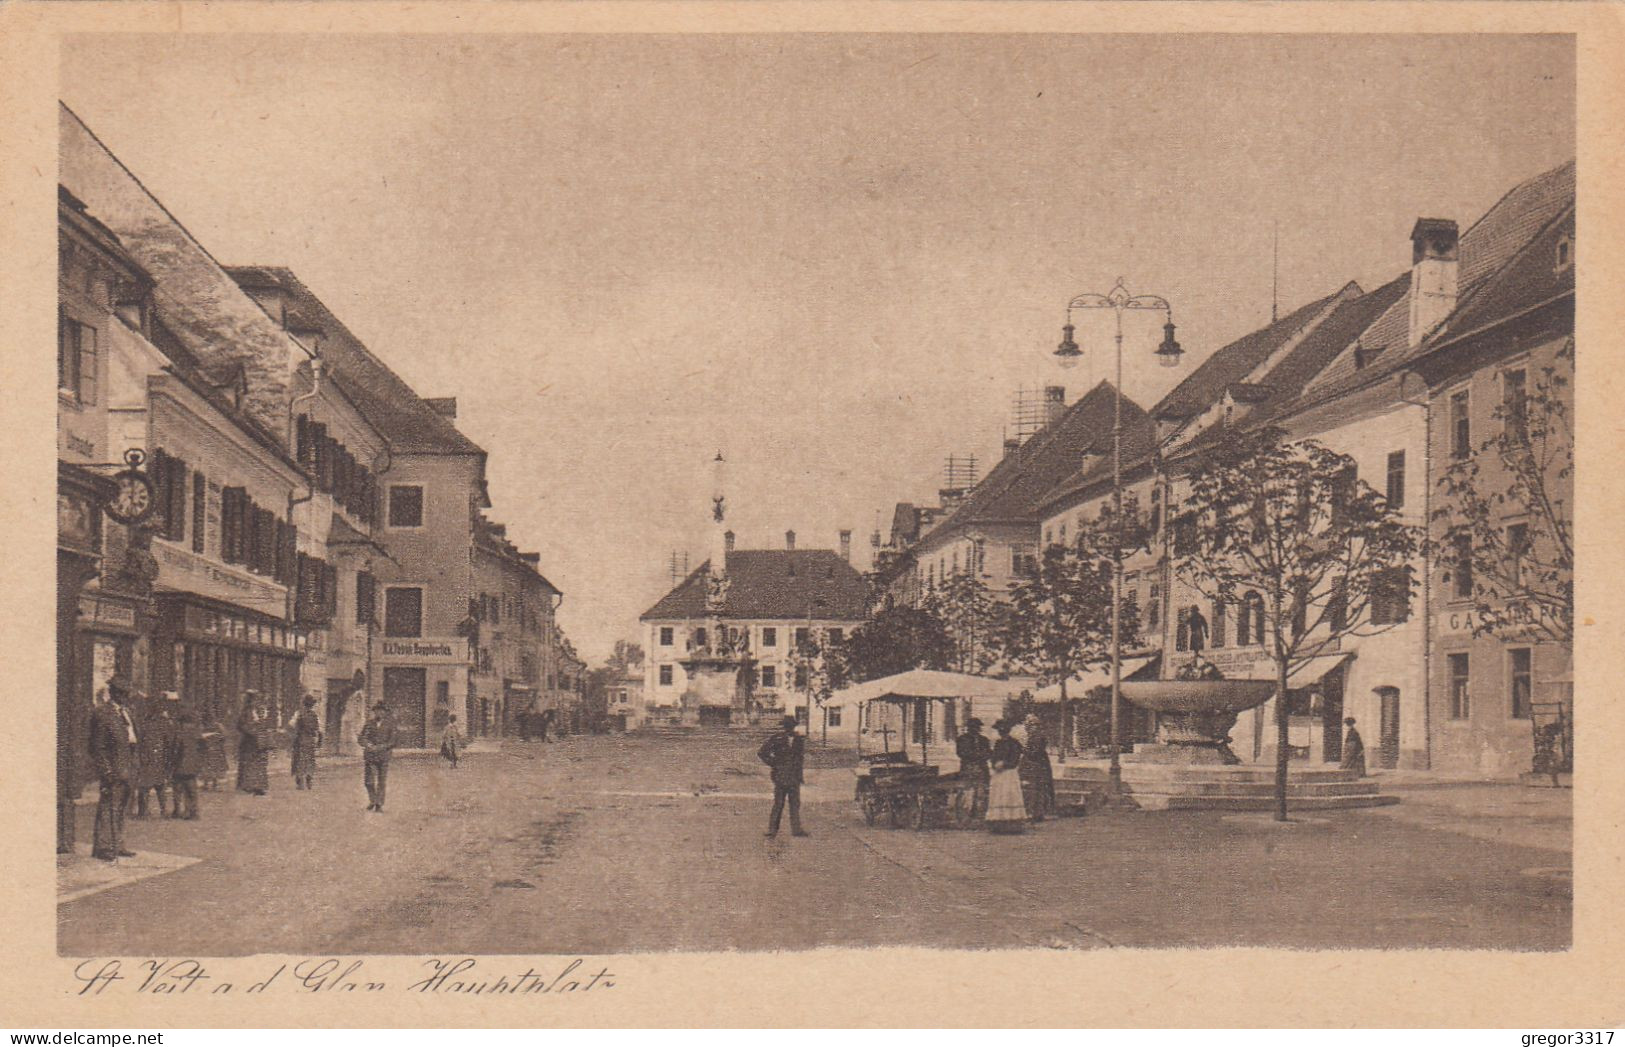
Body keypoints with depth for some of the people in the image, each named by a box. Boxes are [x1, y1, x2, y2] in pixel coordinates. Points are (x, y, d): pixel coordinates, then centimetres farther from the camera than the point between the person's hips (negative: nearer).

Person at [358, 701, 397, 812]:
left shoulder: (389, 724, 1)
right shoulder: (369, 723, 7)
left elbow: (392, 742, -3)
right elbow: (361, 737, 8)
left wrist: (378, 747, -14)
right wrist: (367, 744, -13)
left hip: (383, 756, -1)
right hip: (369, 756, 1)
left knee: (381, 782, 0)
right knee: (368, 781, -1)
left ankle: (379, 805, 9)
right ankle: (372, 801, 22)